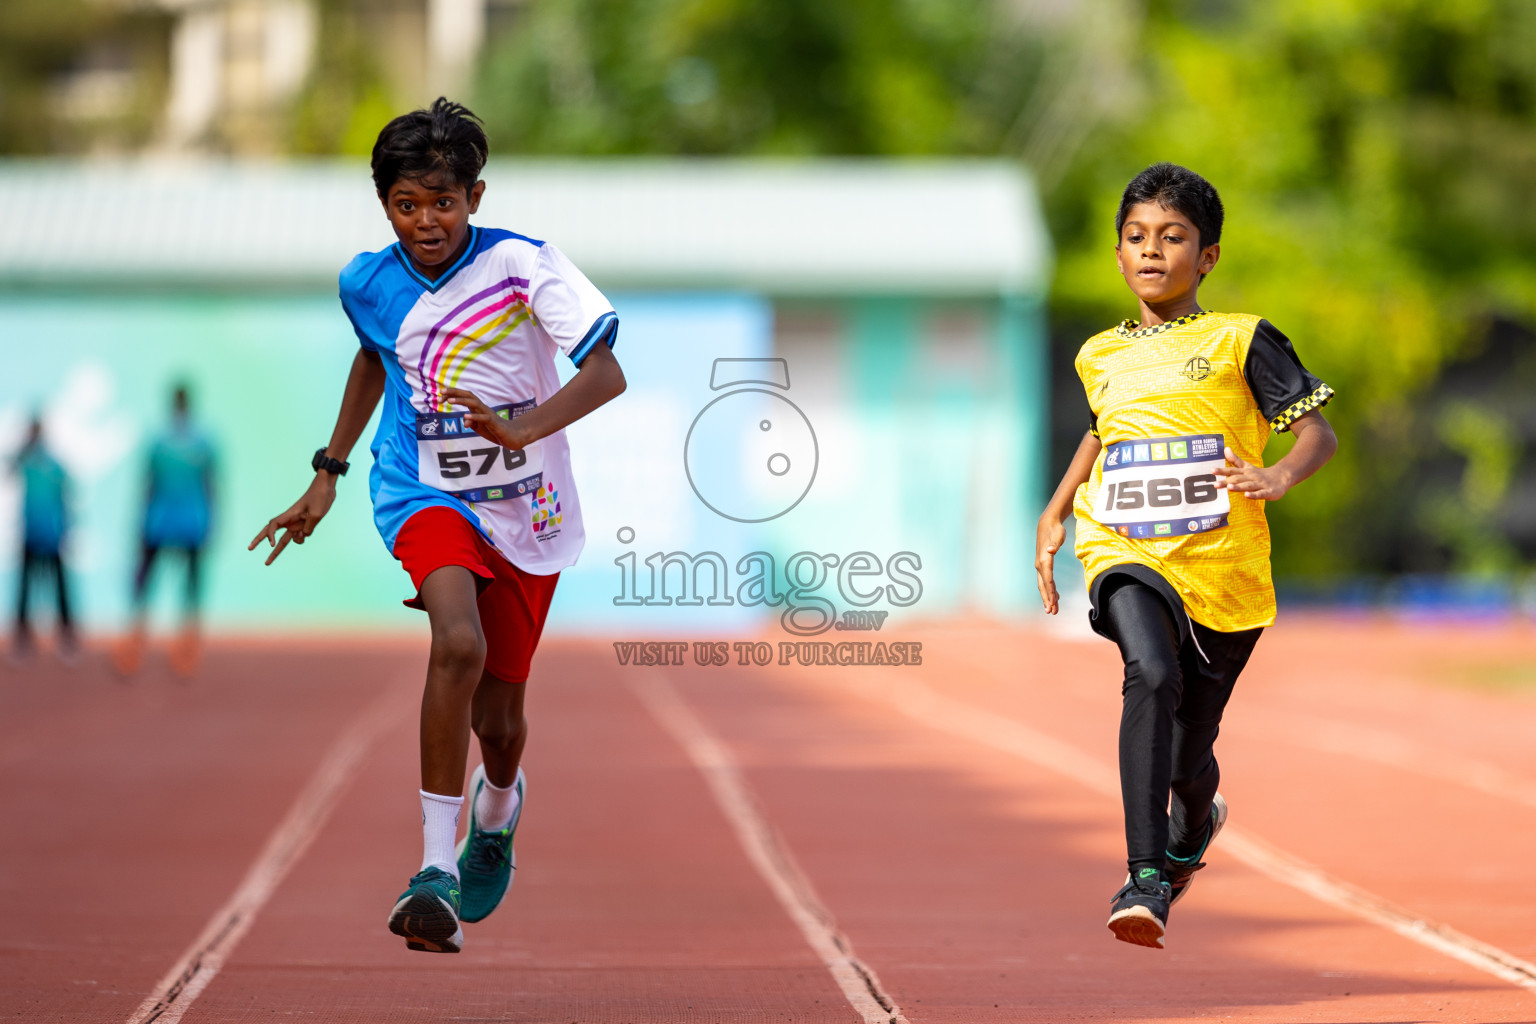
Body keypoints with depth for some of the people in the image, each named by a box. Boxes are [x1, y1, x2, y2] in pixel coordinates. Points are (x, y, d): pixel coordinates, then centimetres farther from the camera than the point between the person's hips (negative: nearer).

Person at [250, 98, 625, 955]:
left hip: (525, 506, 0)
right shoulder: (368, 283, -4)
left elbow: (608, 373, -25)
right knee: (460, 643, -31)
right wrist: (327, 475, 20)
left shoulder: (523, 265, -16)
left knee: (498, 716, 8)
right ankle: (436, 870, -28)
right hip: (425, 493, 0)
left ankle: (498, 807, 48)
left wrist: (522, 430, -42)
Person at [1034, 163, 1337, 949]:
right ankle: (1144, 879, -35)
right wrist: (1054, 512, 25)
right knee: (1150, 676, -32)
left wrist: (1281, 476, -25)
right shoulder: (1101, 357, 13)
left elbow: (1320, 433, -4)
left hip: (1223, 568, -1)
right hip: (1127, 558, 1)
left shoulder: (1240, 341, 0)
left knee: (1189, 758, 9)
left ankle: (1193, 827, 48)